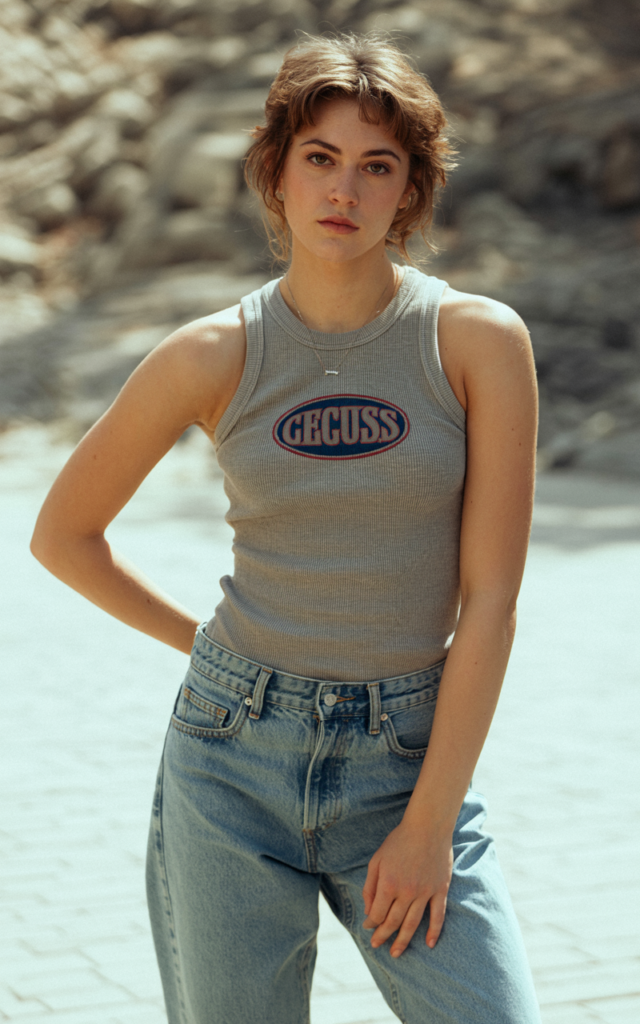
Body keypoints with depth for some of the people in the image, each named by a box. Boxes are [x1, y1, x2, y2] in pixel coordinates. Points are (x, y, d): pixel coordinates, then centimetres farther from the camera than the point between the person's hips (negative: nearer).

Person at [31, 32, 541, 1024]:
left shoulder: (480, 340, -5)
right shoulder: (213, 357, -2)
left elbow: (491, 599, -7)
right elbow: (62, 535, 11)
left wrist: (429, 823, -9)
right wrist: (206, 641, 10)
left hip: (408, 760, 0)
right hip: (235, 755, 1)